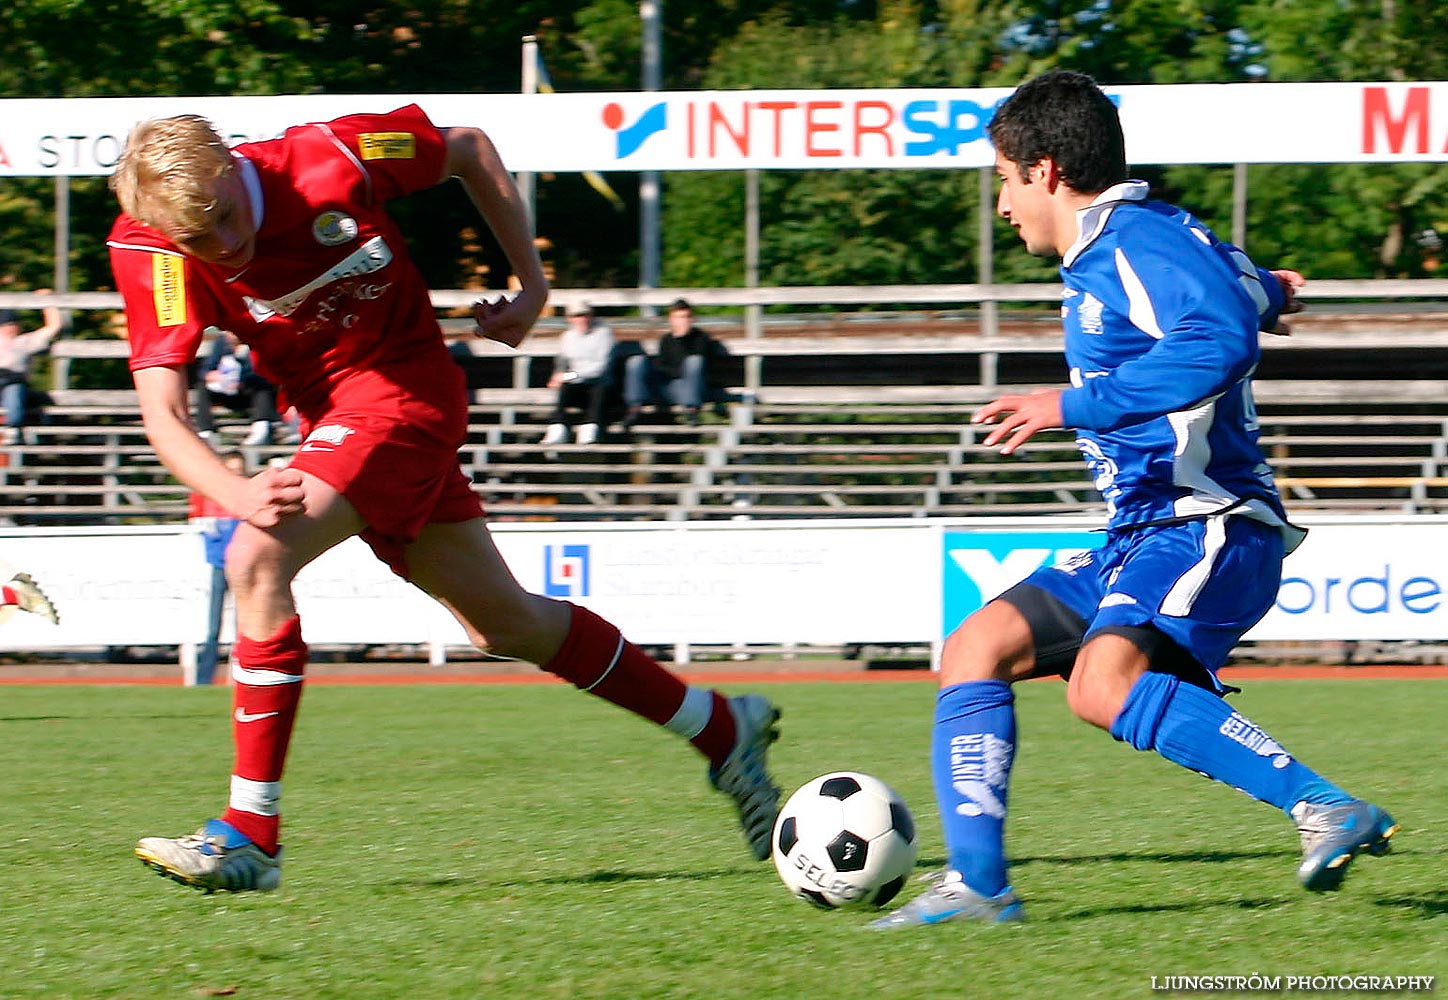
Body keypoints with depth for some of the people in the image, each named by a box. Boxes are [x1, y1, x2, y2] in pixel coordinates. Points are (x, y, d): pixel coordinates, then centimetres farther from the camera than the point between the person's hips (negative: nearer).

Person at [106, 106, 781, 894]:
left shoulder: (328, 157, -21)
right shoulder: (152, 249, -18)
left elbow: (469, 149, -2)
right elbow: (160, 413, -26)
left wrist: (532, 281, 0)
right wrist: (234, 492, -44)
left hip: (404, 388, -5)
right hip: (330, 413, 5)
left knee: (257, 560, -25)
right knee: (503, 622, 14)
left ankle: (250, 834, -21)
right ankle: (724, 729, 32)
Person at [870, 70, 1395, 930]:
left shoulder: (1142, 240, -11)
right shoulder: (1105, 255, 20)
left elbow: (1223, 340, -29)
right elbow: (1242, 288, 38)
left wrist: (1074, 405, -26)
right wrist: (1263, 290, 60)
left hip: (1209, 528, -11)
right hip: (1141, 538, 11)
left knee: (1103, 682, -32)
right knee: (977, 649, 7)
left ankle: (1330, 810, -35)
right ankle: (977, 884, 4)